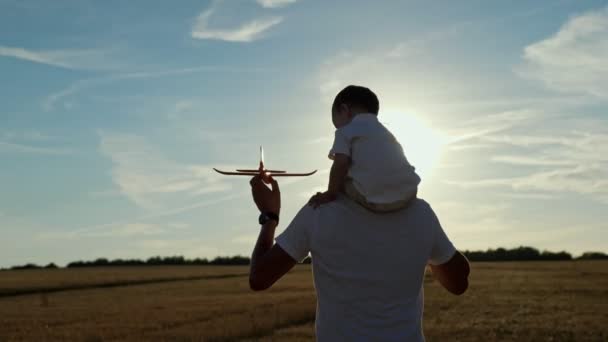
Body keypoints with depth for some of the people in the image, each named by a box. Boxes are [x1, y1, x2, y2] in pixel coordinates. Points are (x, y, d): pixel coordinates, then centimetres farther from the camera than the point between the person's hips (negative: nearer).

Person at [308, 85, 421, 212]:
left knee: (340, 182, 19)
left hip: (374, 199, -6)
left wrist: (330, 194, 3)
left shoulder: (345, 131, 7)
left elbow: (340, 164, -5)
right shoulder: (384, 132, 28)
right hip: (408, 193, 6)